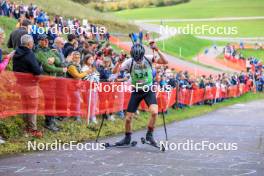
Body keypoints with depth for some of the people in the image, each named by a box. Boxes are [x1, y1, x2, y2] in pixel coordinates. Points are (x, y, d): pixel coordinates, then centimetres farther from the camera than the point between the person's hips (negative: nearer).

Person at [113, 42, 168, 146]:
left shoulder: (148, 59, -15)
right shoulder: (129, 62, -16)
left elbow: (165, 62, -24)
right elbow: (114, 71, -23)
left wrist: (157, 51, -34)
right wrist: (119, 61, -40)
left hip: (149, 90, -1)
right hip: (136, 91, 1)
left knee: (154, 112, -26)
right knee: (128, 118, -1)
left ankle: (149, 134, -4)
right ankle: (127, 138, 24)